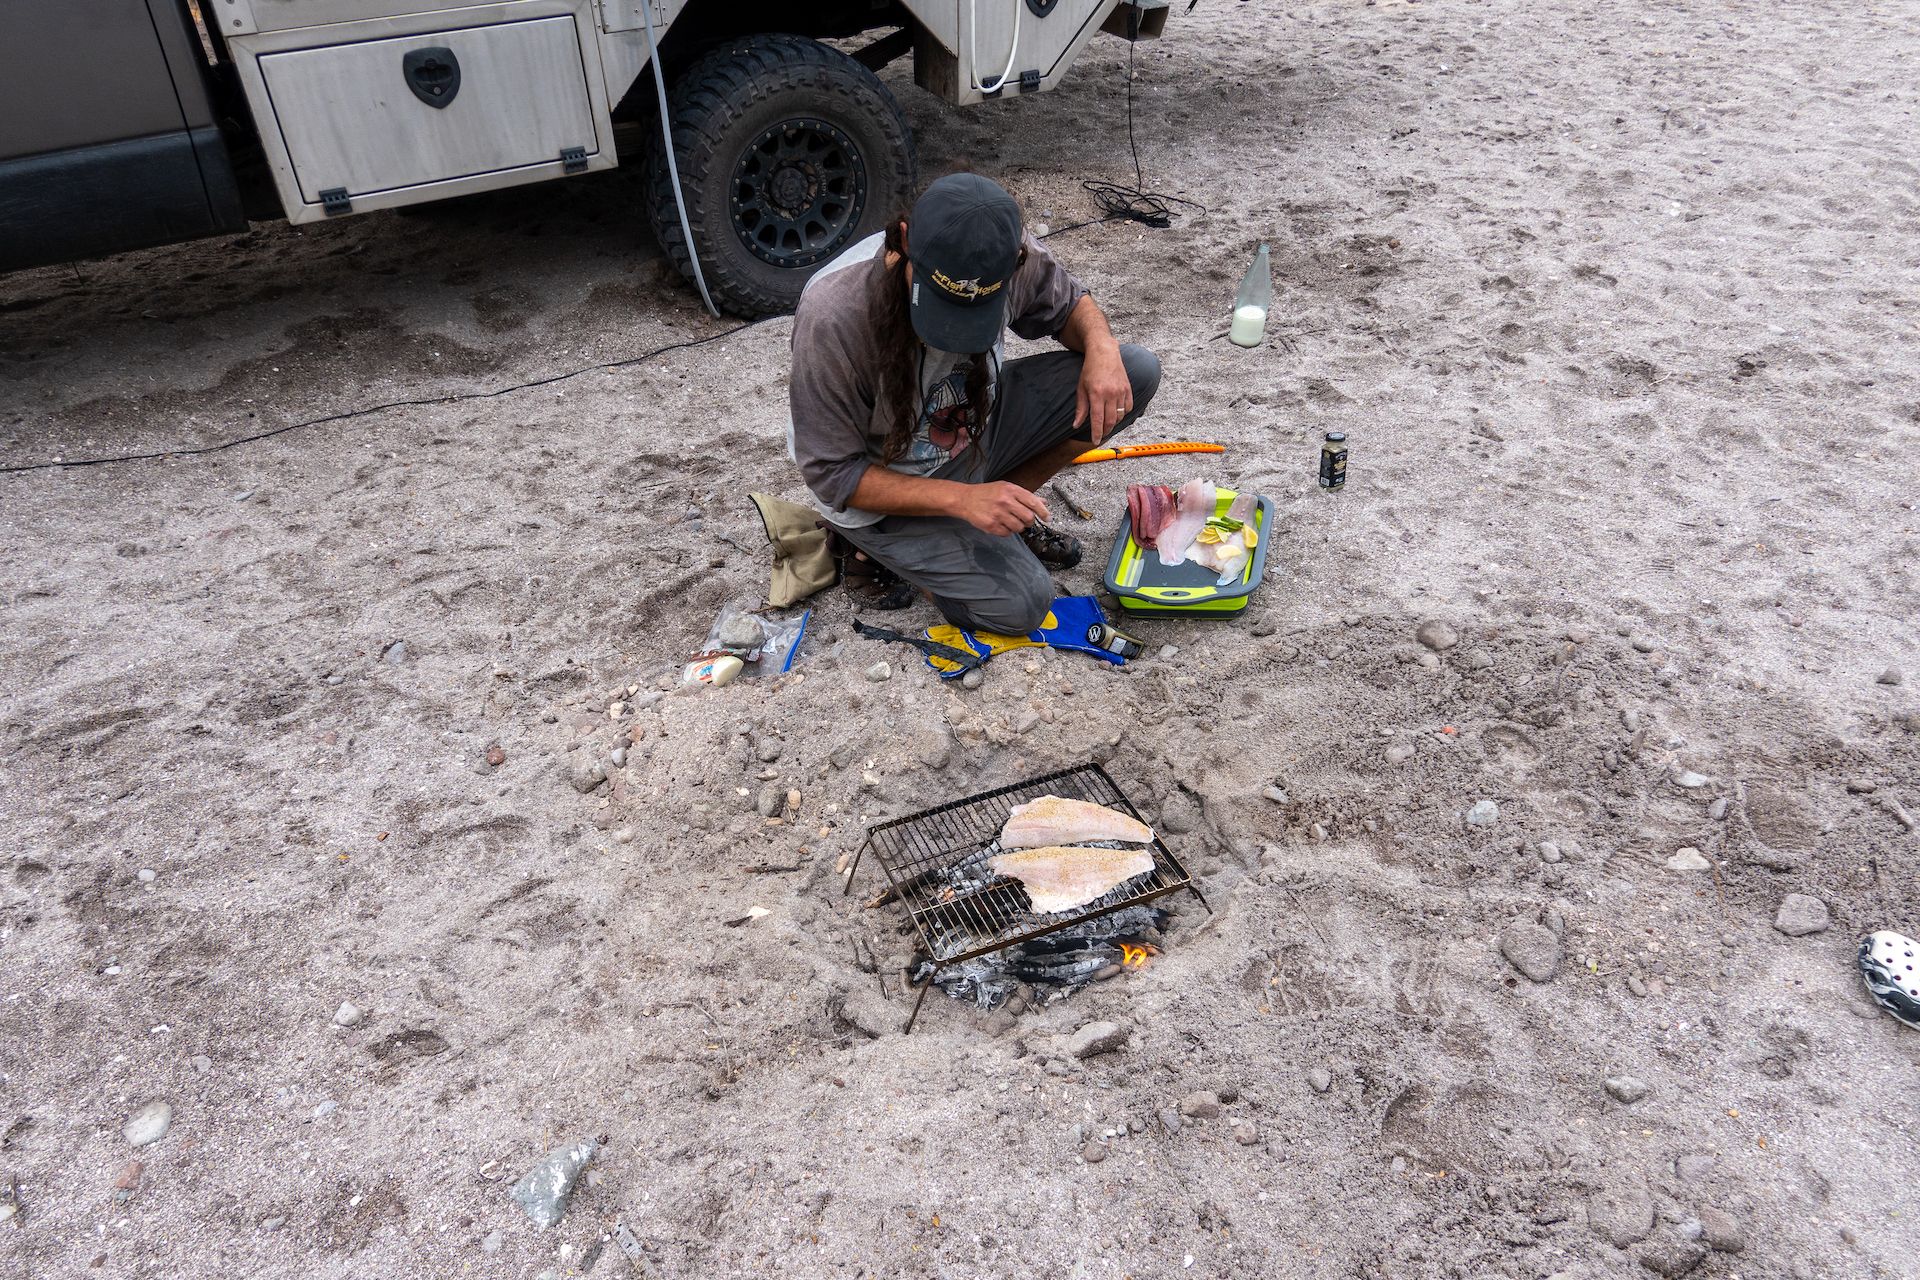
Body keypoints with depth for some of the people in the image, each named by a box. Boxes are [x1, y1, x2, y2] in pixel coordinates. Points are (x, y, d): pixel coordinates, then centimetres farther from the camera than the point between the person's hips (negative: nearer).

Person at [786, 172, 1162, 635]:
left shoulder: (1006, 253, -22)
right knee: (1020, 602, -20)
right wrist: (961, 498, -34)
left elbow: (1068, 302, 2)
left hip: (977, 424, 5)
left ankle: (1003, 505, 5)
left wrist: (1101, 346, -22)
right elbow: (833, 473, -25)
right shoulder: (832, 314, -34)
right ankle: (875, 544, 4)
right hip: (886, 481, -5)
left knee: (1136, 371, -10)